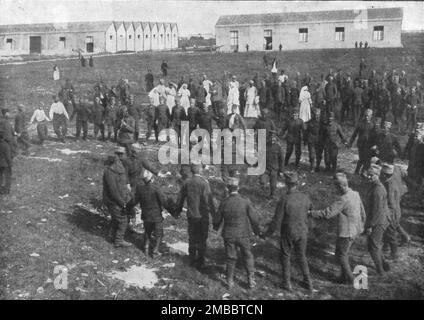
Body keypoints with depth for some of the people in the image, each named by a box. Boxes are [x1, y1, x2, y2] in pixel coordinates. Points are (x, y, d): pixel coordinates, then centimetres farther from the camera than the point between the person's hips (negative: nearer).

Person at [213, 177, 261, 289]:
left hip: (228, 235, 1)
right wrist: (256, 230, 9)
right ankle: (251, 280, 21)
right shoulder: (245, 201, -16)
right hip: (243, 235, -1)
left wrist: (216, 227, 20)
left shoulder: (224, 202, -14)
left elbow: (217, 219, -3)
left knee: (230, 259, 16)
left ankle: (230, 282, 24)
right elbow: (254, 218, -11)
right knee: (248, 257, 18)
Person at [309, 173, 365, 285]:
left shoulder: (343, 200, -28)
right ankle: (344, 276, 33)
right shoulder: (355, 194, -1)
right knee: (344, 253, 23)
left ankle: (349, 279, 21)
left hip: (346, 233, -8)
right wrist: (361, 226, 24)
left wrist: (311, 213, -21)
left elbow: (327, 213, -30)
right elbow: (362, 213, 10)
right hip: (355, 230, 8)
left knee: (340, 255, 10)